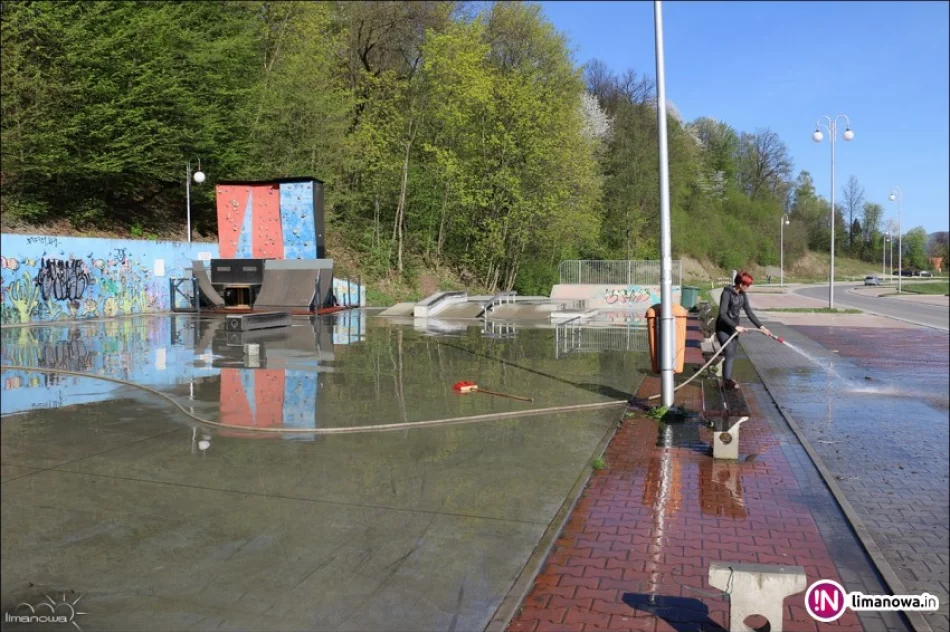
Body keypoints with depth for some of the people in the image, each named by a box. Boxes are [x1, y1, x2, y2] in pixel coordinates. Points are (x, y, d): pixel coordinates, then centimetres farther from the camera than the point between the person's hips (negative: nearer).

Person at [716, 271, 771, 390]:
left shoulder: (743, 295, 2)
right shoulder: (727, 293, -20)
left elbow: (749, 313, 7)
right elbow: (722, 314, -25)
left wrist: (761, 327, 2)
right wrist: (736, 326, -28)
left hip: (733, 328, 7)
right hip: (723, 328, -7)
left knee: (732, 355, 11)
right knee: (729, 354, -13)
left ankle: (727, 379, 22)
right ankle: (727, 380, -8)